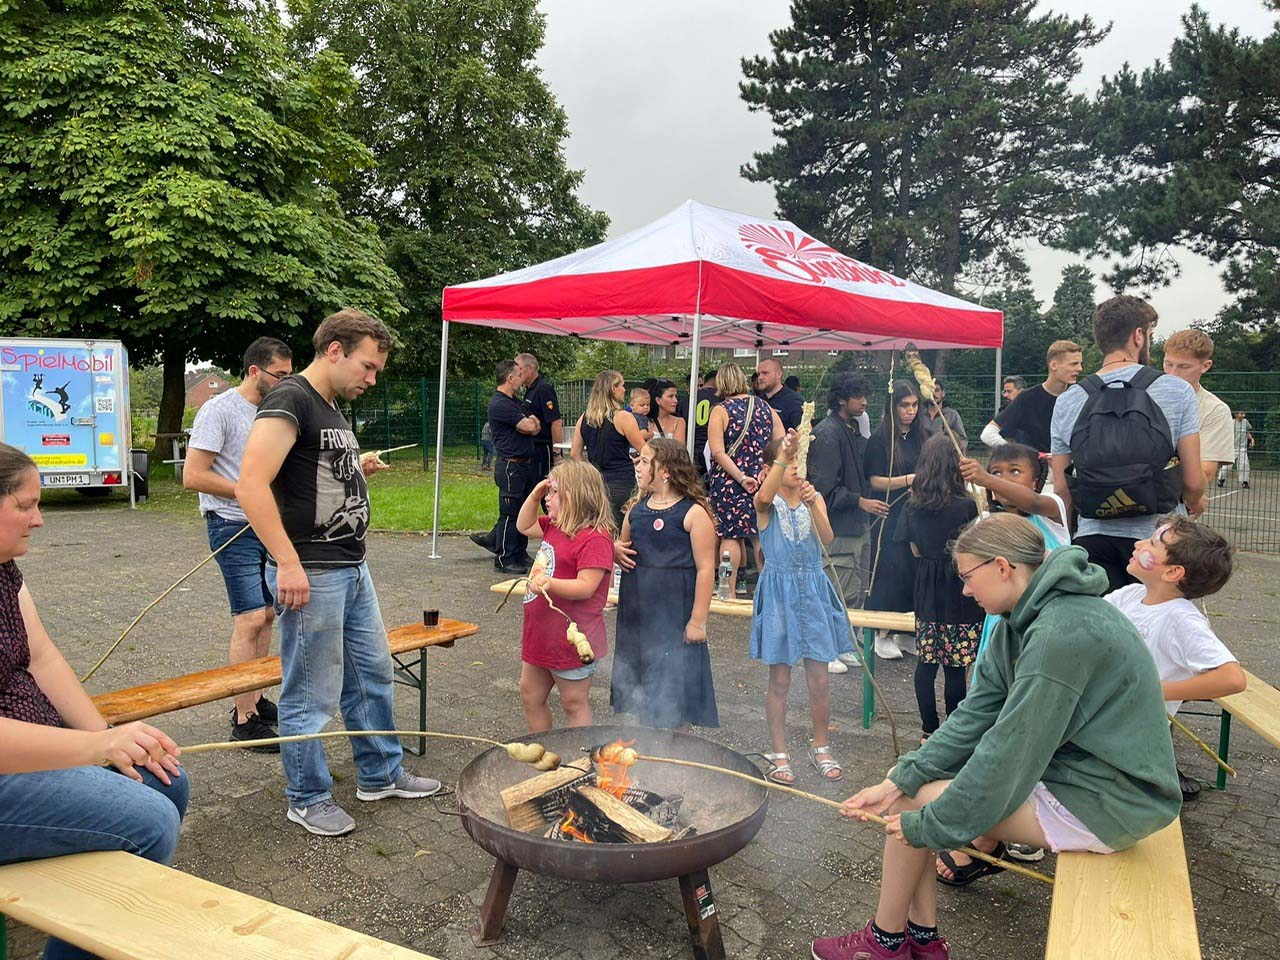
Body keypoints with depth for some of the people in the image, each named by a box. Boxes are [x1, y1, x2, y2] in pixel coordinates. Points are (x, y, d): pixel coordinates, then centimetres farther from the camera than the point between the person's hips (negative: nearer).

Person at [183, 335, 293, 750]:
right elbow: (193, 476, -16)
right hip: (234, 528, -8)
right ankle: (244, 721, -4)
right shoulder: (219, 410, -12)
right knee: (250, 619, -10)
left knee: (265, 615, 12)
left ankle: (255, 700, 24)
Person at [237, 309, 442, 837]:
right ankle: (307, 798, 23)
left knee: (372, 672, 19)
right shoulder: (289, 401, -15)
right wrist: (288, 564, -26)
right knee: (311, 693, 4)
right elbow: (251, 485, -25)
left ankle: (380, 774, 35)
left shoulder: (334, 410, 16)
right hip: (311, 575, -10)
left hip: (353, 567, 10)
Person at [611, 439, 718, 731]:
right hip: (636, 609, 7)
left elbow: (705, 568, -13)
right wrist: (616, 551, -2)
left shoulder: (694, 512, -12)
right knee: (641, 681, 16)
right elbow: (623, 546, 22)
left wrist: (698, 620, -15)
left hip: (674, 611, -6)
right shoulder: (637, 508, 7)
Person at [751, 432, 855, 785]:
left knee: (820, 680, 7)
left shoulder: (814, 497, 4)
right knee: (779, 680, 5)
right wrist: (783, 455, -39)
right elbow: (764, 497, -32)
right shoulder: (768, 501, -5)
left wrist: (813, 505, -28)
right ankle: (779, 754, 21)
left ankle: (821, 748, 27)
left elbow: (828, 538, -13)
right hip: (779, 592, -3)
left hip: (813, 591, 3)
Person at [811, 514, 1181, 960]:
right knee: (911, 780, 6)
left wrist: (929, 823, -15)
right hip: (1074, 767, 9)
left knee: (912, 803, -10)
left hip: (1105, 803, -9)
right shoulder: (1028, 616, 3)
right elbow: (979, 712, -1)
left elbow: (1012, 749, -26)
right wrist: (897, 780, -8)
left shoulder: (1062, 633, -28)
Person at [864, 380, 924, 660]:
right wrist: (910, 479, -17)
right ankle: (883, 634, 7)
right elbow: (875, 481, -10)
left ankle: (907, 632, 16)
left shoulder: (919, 437, 12)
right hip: (889, 517, -5)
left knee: (914, 570, 4)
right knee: (890, 571, -3)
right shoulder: (880, 438, -5)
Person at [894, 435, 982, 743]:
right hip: (958, 591, -4)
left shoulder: (913, 506, 1)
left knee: (926, 661, 10)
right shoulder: (966, 505, -13)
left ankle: (929, 728, 19)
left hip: (926, 590, 4)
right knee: (955, 666, 3)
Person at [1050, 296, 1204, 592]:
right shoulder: (1177, 391, -4)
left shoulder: (1067, 402, 2)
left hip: (1093, 538, 1)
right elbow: (1193, 482, -3)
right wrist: (1195, 502, 20)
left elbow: (1060, 488, 4)